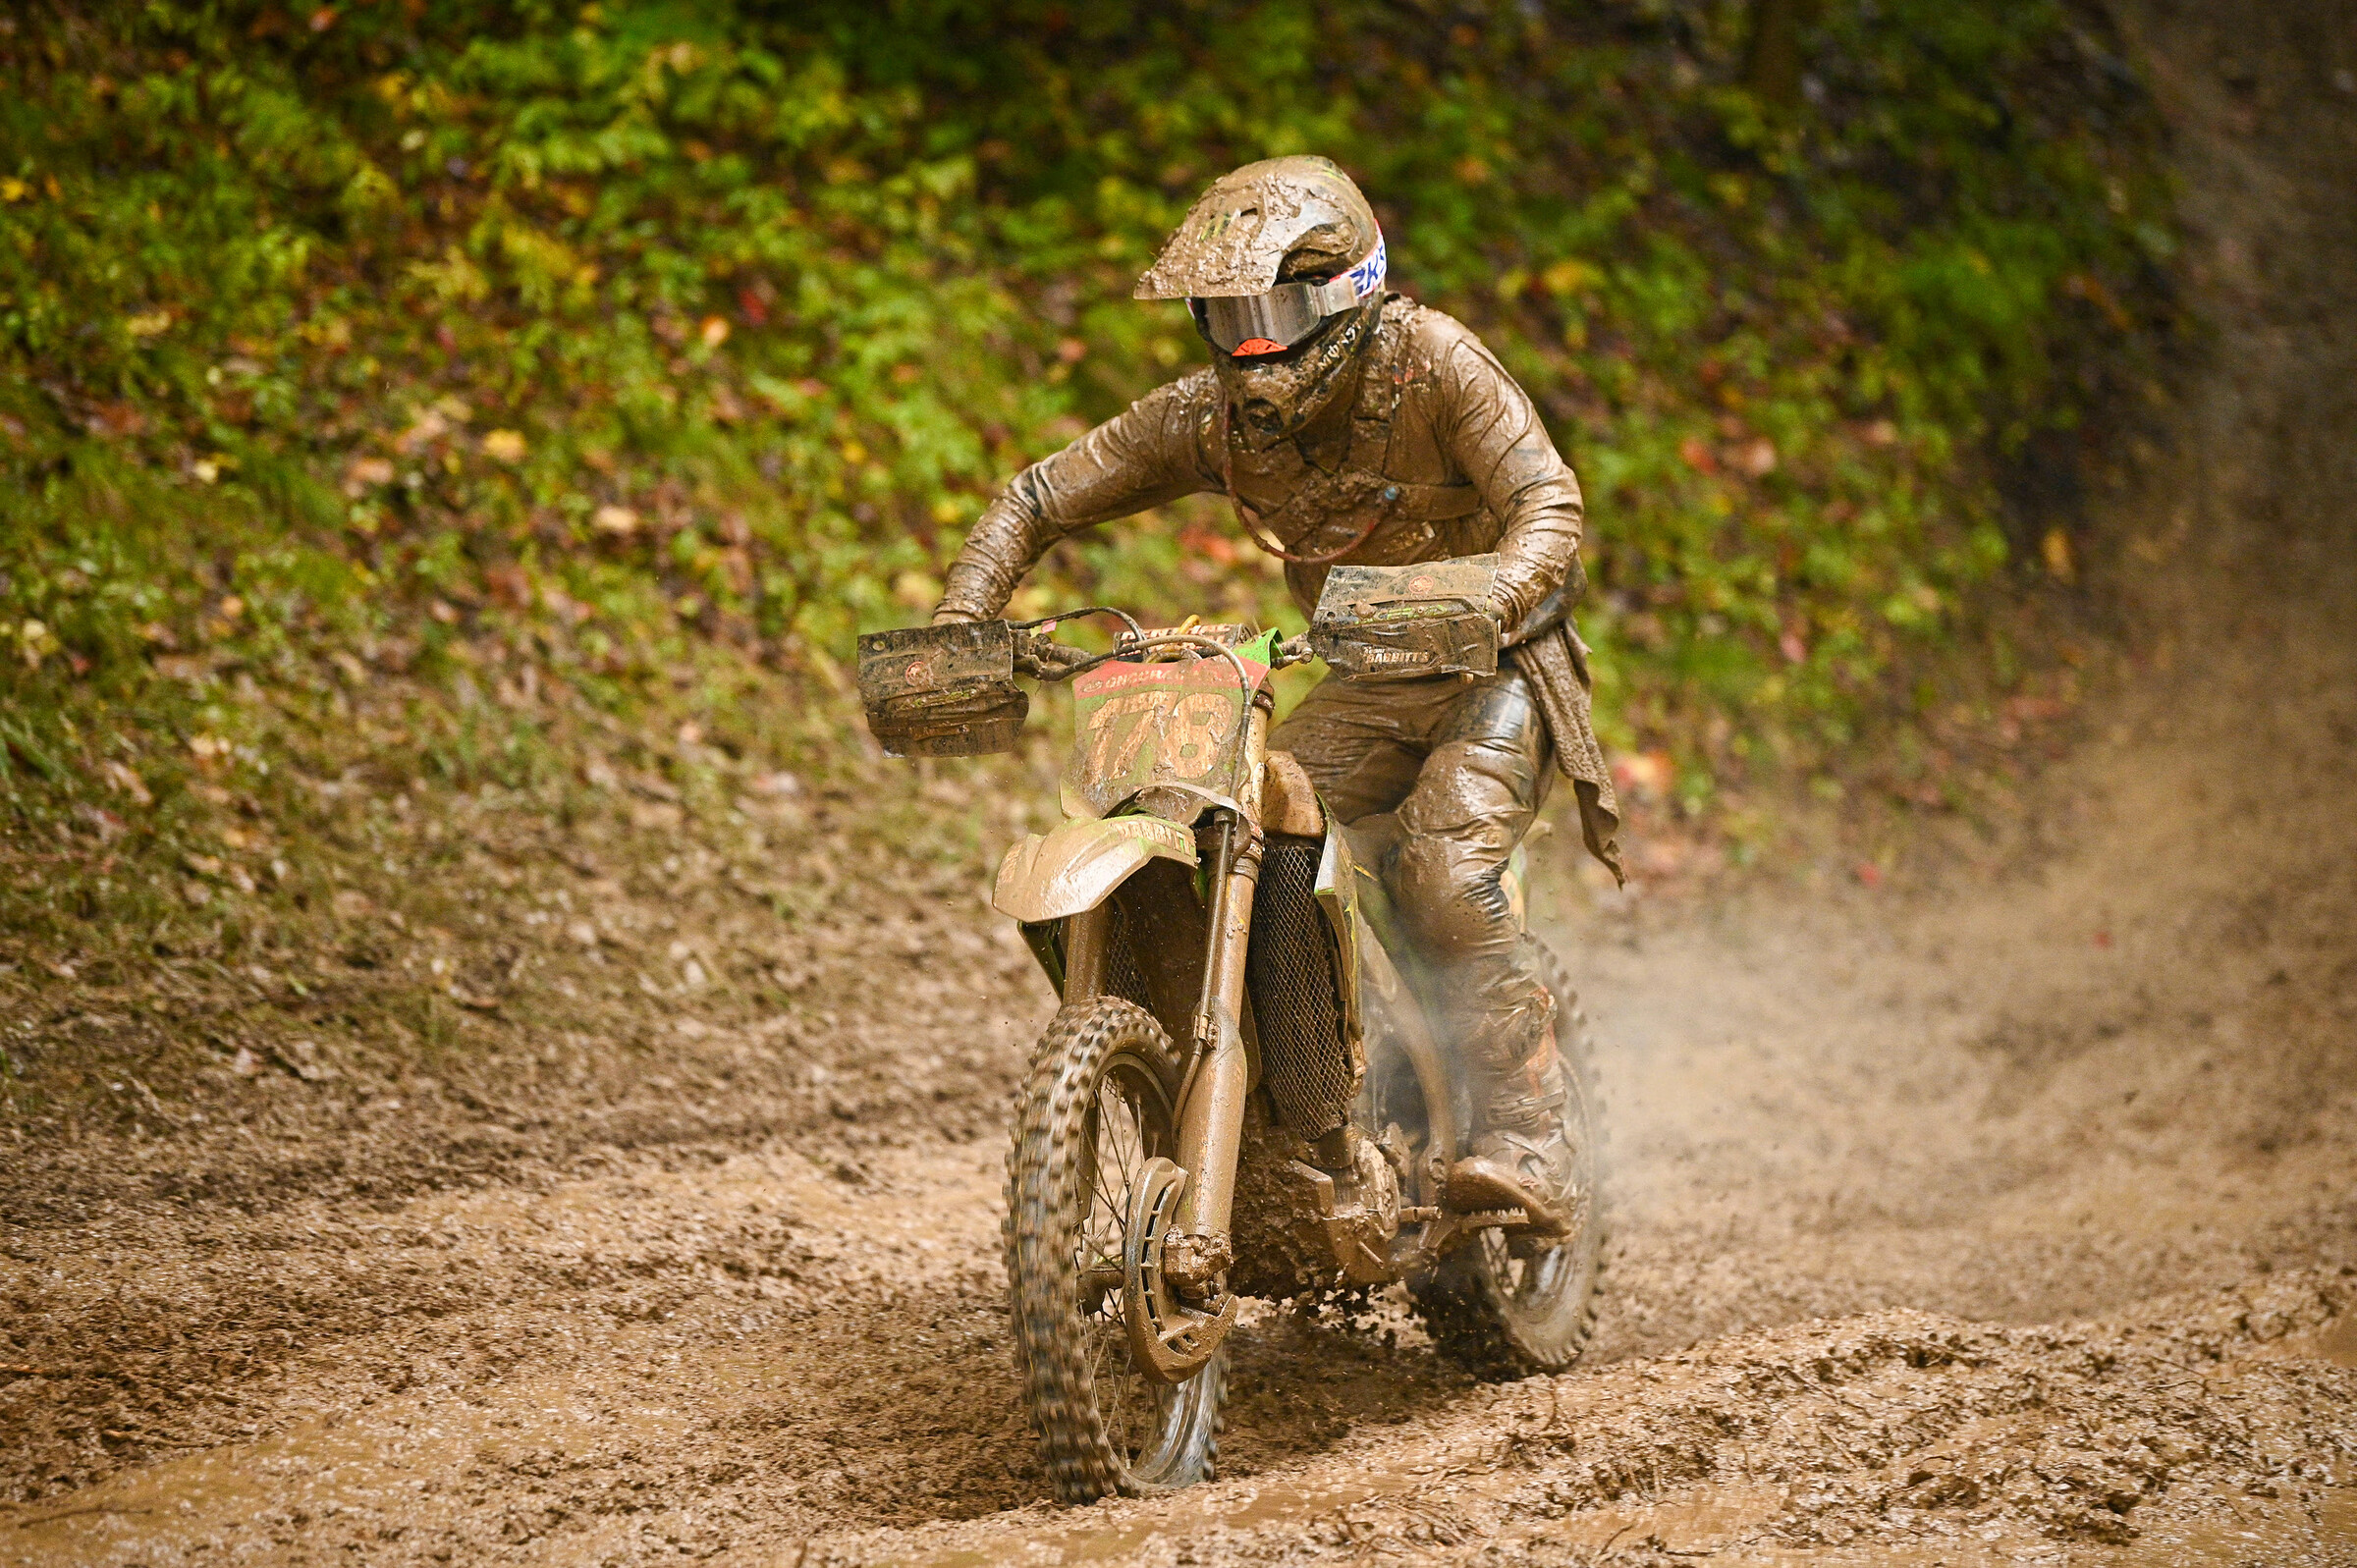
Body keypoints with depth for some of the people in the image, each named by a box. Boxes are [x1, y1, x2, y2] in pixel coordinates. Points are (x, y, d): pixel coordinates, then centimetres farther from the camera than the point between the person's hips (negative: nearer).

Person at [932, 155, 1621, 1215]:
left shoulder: (1431, 359, -21)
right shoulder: (1209, 414, -8)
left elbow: (1547, 502, -29)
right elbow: (1038, 502, -2)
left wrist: (1488, 602, -50)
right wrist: (955, 630, -18)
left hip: (1495, 668, -5)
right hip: (1370, 688, 6)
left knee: (1443, 879, -29)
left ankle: (1526, 1143, -25)